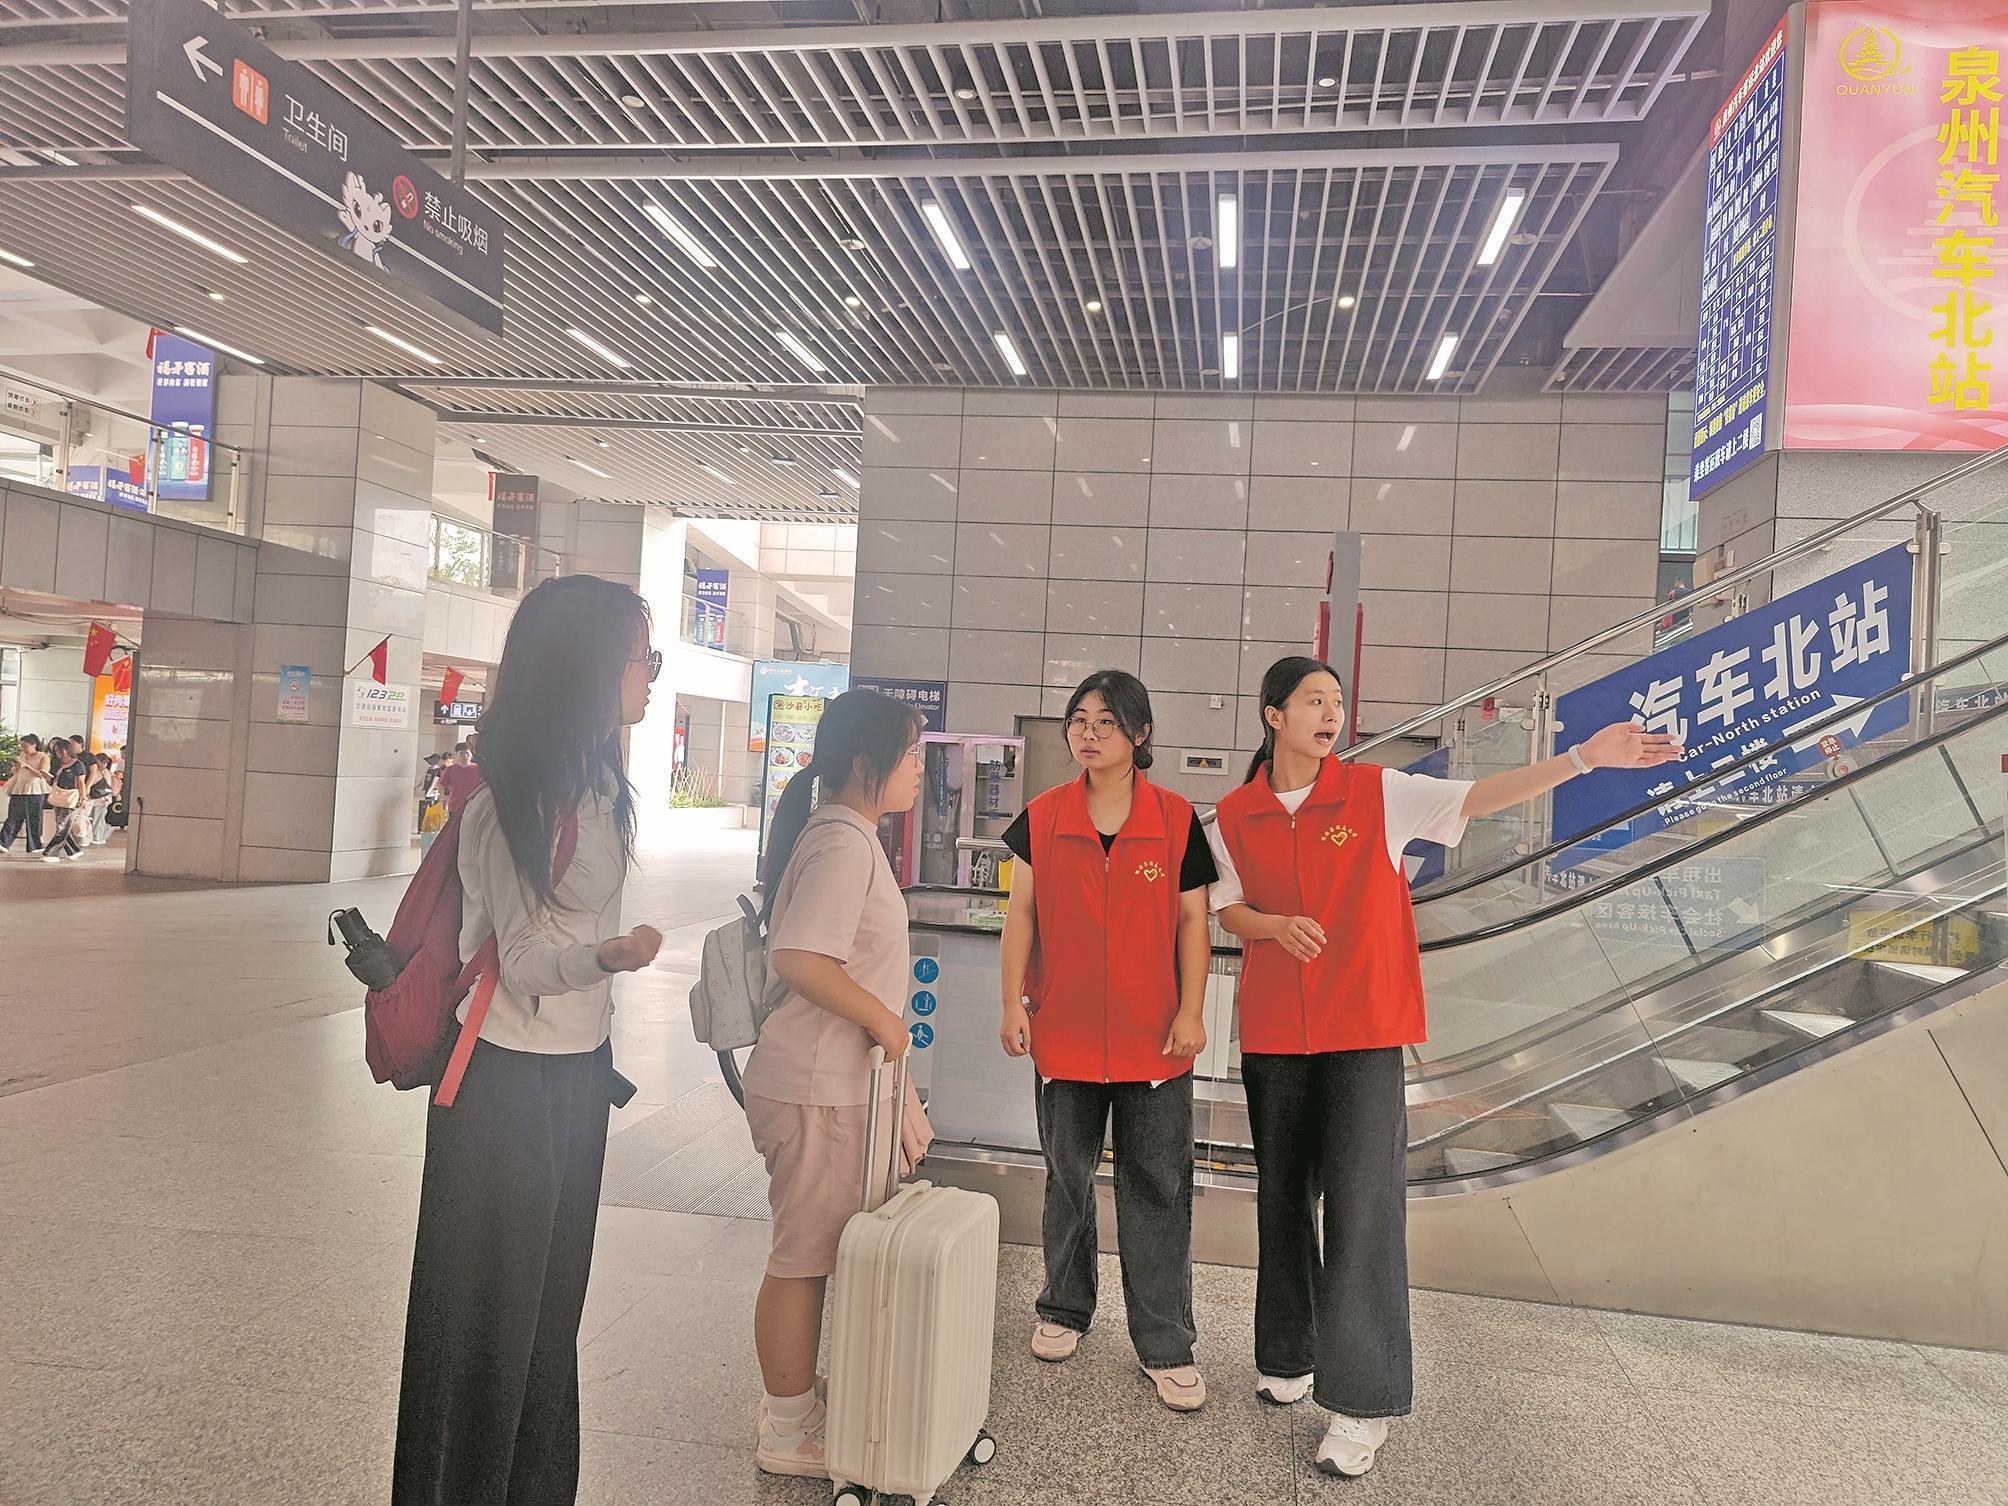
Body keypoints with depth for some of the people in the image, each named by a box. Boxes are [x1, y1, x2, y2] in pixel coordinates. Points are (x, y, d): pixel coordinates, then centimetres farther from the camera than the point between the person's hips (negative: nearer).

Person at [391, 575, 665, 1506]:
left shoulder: (601, 784, 2)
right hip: (509, 1078, -8)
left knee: (554, 1298, 18)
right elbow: (524, 958, -18)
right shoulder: (509, 801, -21)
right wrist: (605, 957, -36)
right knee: (487, 1303, 8)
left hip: (580, 1070, 8)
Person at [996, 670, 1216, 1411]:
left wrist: (1192, 1013, -5)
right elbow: (1022, 914, 4)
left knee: (1158, 1187, 4)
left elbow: (1193, 921, 0)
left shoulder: (1177, 819, -3)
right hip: (1064, 1033, 2)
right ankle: (1063, 1309, 35)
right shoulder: (1042, 818, 1)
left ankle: (1166, 1346, 16)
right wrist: (1013, 1003, -1)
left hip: (1153, 1038, -1)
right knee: (1068, 1176, 16)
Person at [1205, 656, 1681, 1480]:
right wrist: (1277, 925, -16)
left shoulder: (1378, 792, -3)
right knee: (1283, 1199, 13)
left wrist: (1584, 757, -23)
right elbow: (1227, 909, 6)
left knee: (1363, 1207, -5)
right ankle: (1290, 1357, 32)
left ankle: (1362, 1402, 4)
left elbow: (1481, 796, -12)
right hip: (1272, 1033, 3)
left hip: (1364, 1031, -3)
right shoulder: (1235, 816, 3)